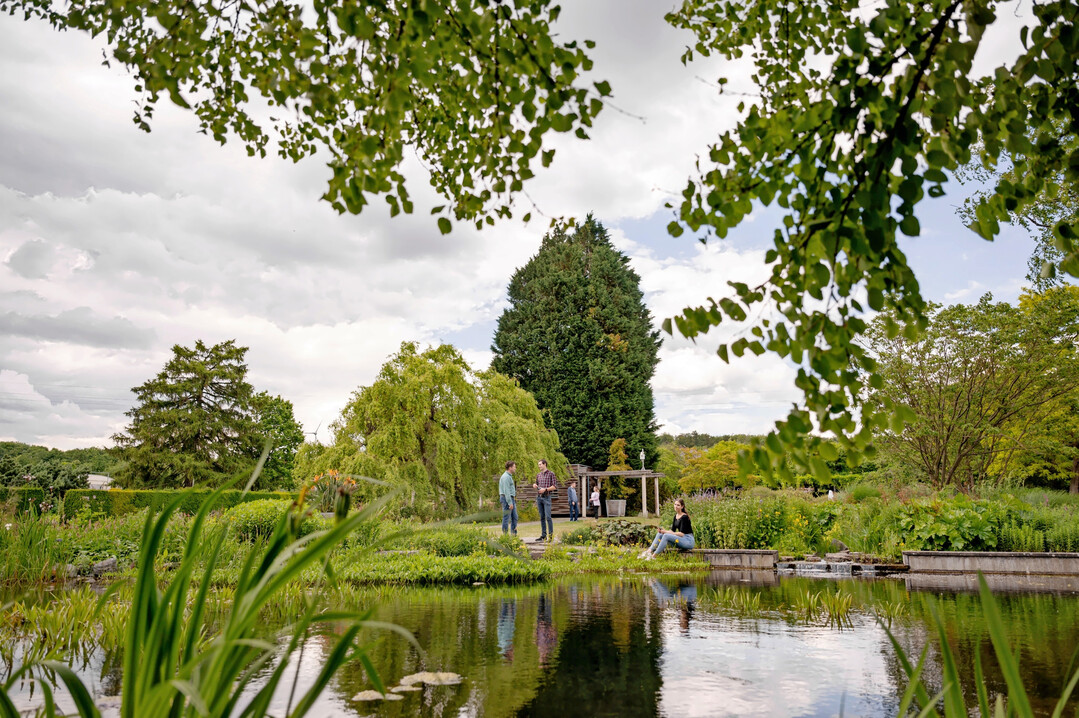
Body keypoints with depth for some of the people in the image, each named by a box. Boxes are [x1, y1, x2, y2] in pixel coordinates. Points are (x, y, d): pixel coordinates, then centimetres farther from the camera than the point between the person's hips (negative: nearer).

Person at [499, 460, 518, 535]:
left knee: (514, 517, 10)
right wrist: (510, 503, -22)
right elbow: (506, 491, -20)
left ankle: (514, 535, 13)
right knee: (506, 518, -6)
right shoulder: (506, 477, -14)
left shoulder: (509, 476, 19)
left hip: (511, 499, 10)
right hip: (507, 499, -10)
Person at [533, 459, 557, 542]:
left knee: (548, 517, -11)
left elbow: (555, 486, -6)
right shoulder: (538, 475, 15)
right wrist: (535, 486, 2)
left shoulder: (551, 474, -2)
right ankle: (543, 535, 10)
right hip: (539, 497, 6)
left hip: (546, 497, -6)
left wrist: (545, 489, -16)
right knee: (542, 517, 7)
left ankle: (551, 535, -5)